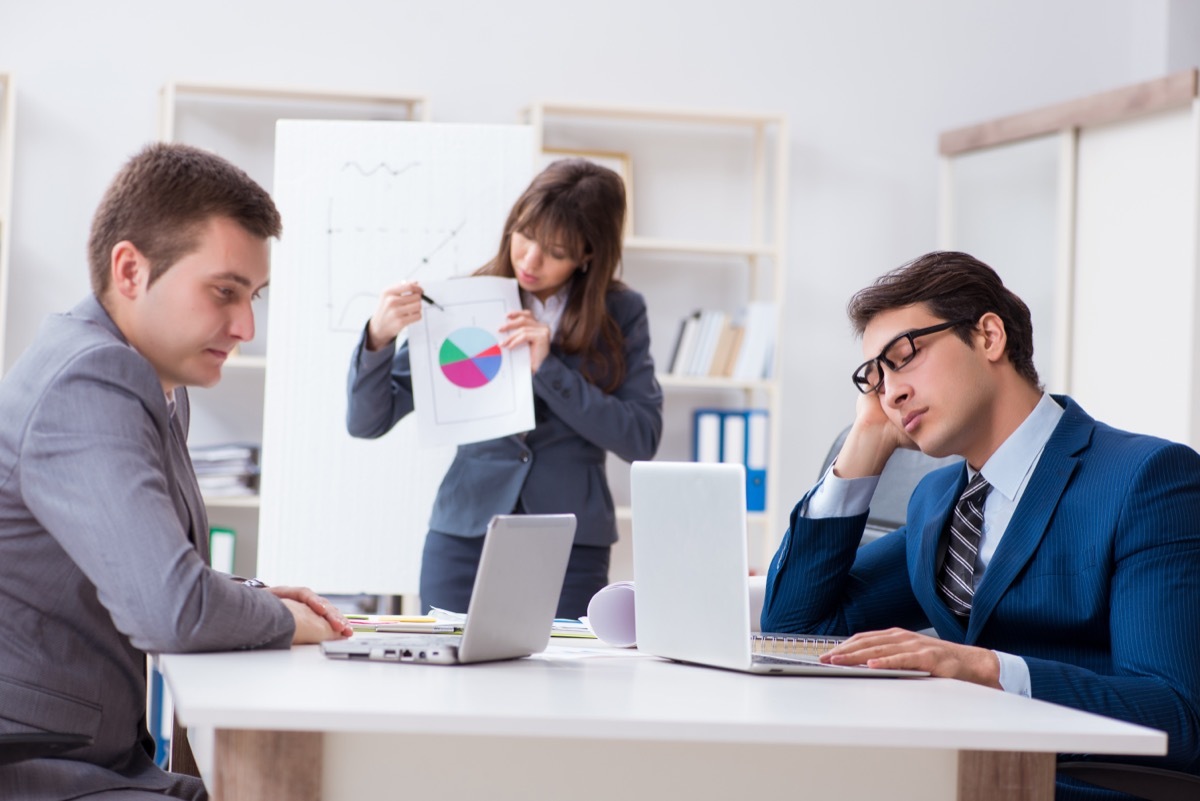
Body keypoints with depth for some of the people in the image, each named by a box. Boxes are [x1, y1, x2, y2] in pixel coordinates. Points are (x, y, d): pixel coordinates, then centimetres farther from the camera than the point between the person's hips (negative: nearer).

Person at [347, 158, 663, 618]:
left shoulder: (619, 314, 3)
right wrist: (379, 336, -18)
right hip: (464, 541, 0)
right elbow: (365, 421, 0)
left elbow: (642, 439, -7)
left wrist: (547, 368, -15)